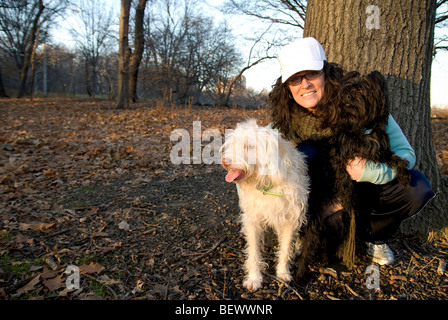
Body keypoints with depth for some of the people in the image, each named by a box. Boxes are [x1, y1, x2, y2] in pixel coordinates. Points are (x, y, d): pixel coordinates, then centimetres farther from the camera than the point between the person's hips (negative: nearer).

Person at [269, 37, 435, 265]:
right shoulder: (287, 117, -16)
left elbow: (406, 152, -21)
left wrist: (372, 171, -39)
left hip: (362, 185, 0)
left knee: (418, 189, -25)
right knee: (304, 151, -30)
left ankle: (371, 233, 6)